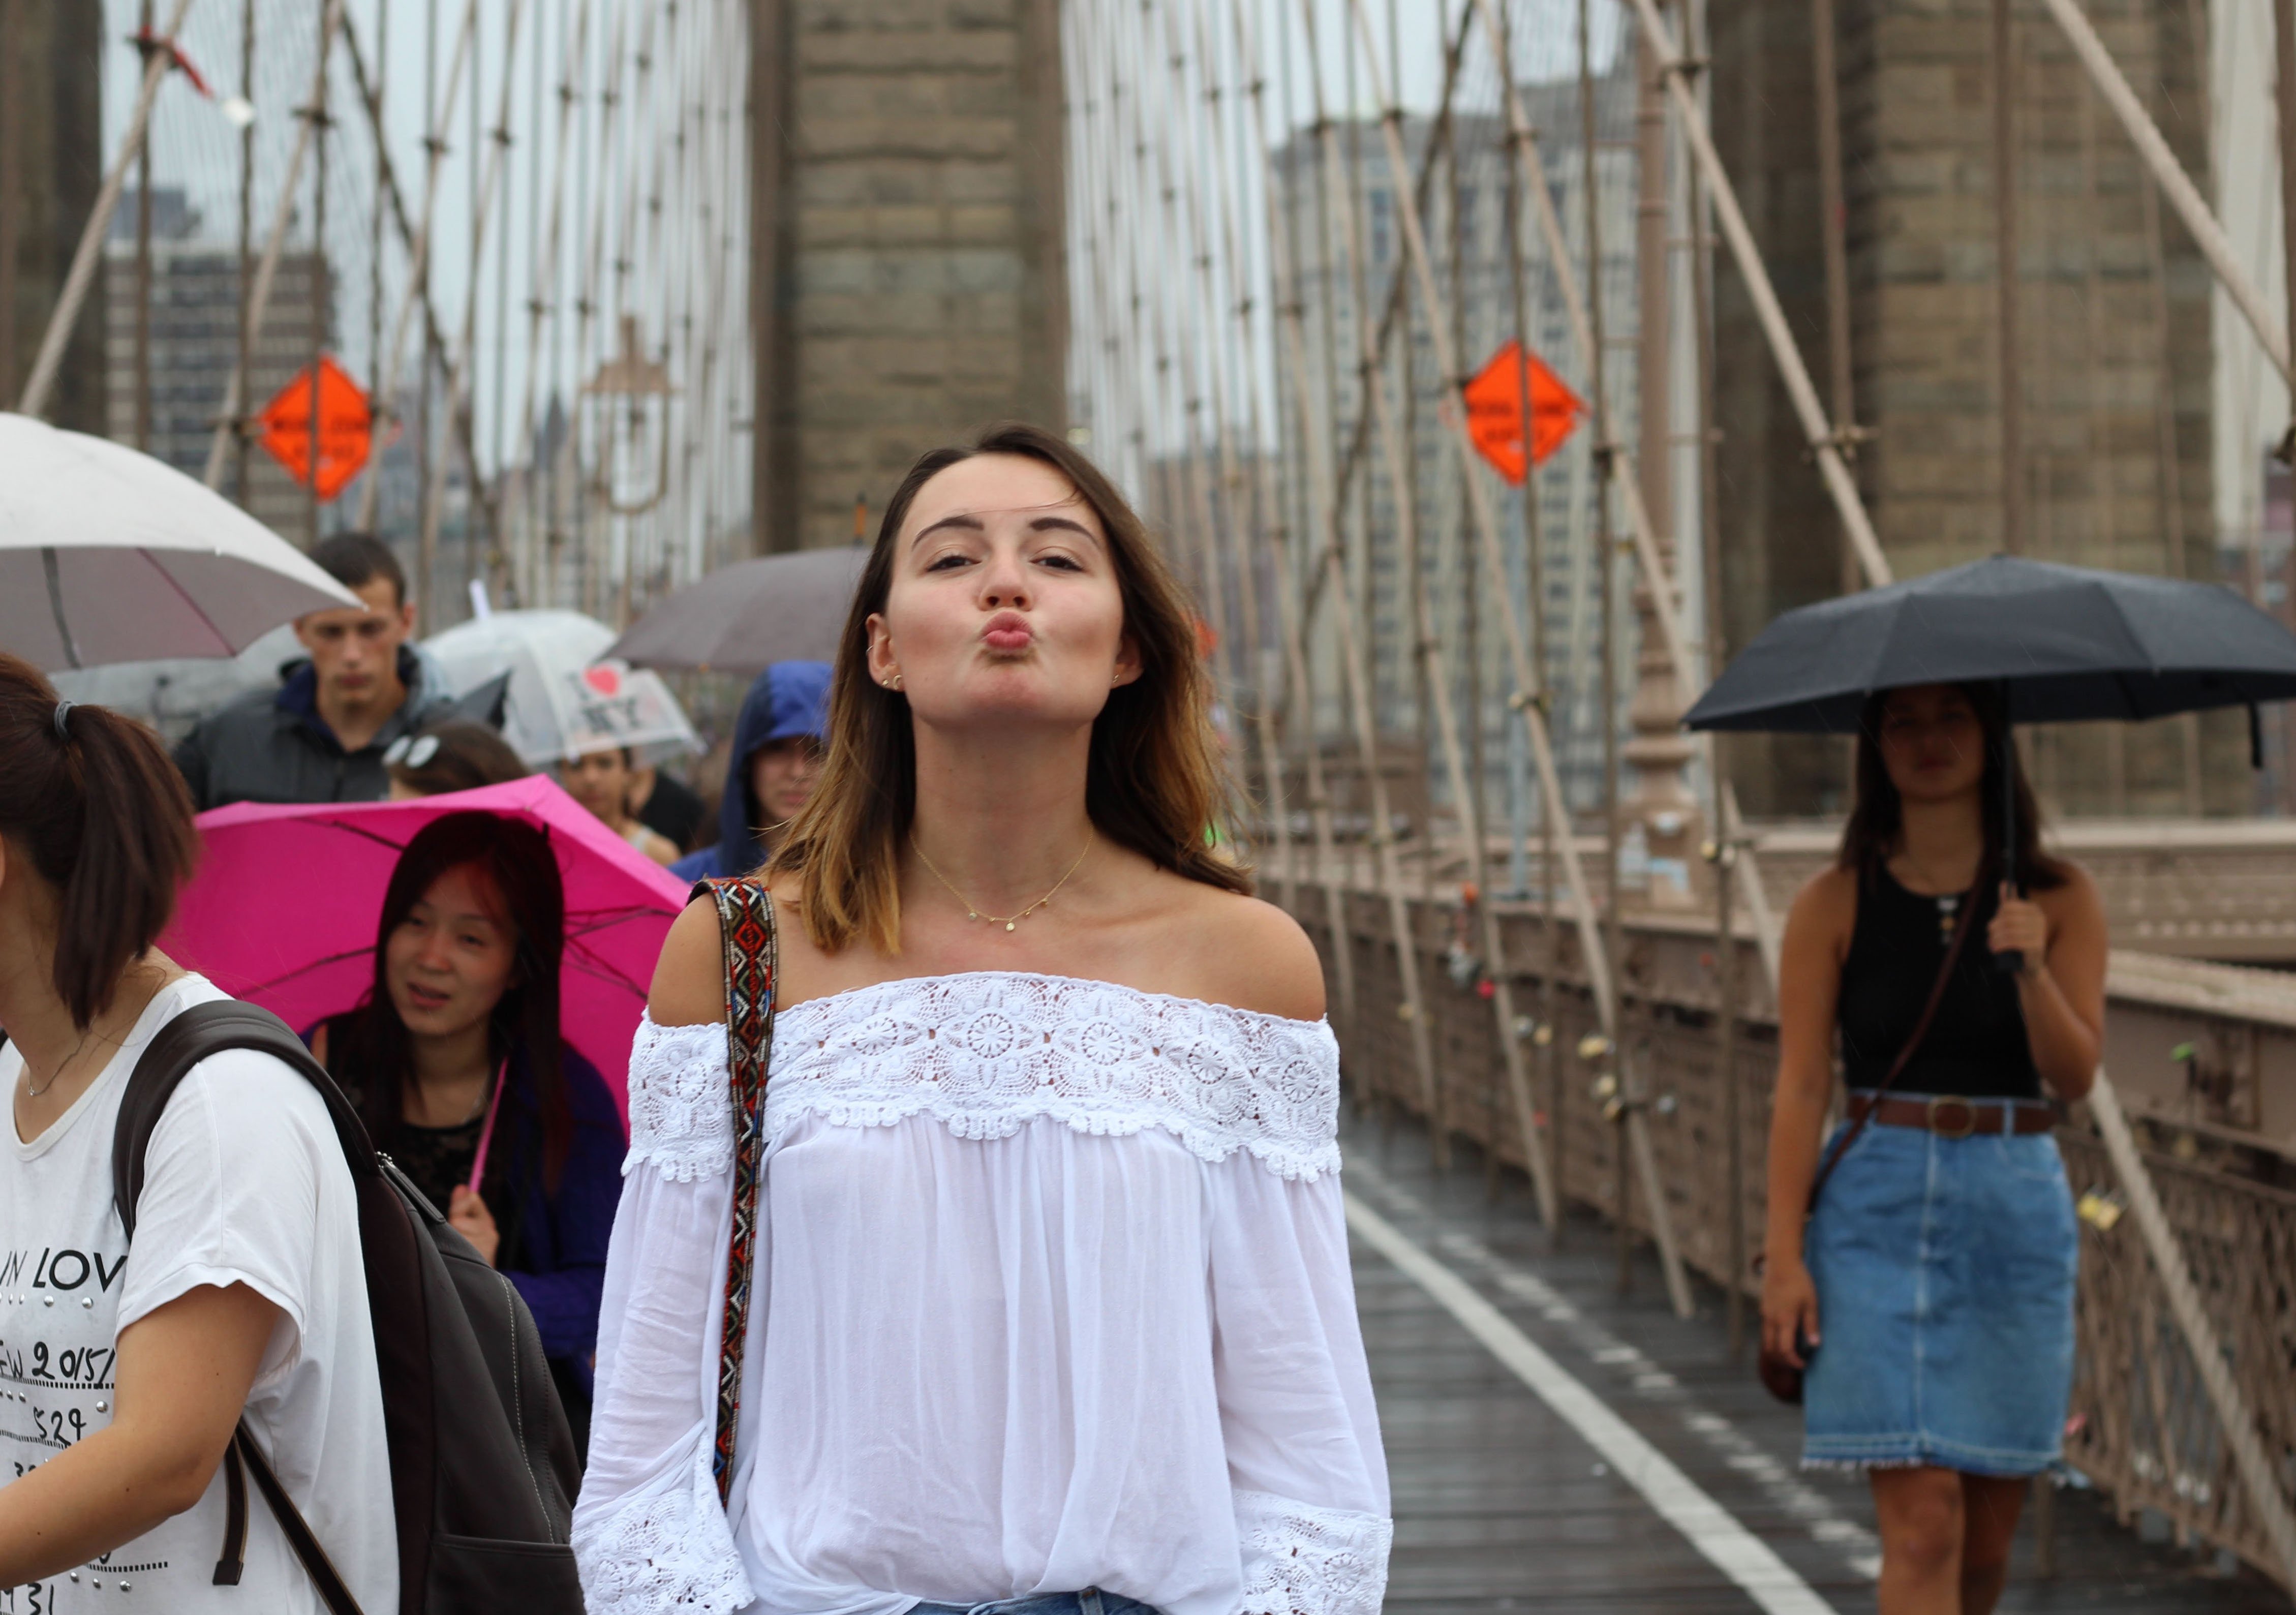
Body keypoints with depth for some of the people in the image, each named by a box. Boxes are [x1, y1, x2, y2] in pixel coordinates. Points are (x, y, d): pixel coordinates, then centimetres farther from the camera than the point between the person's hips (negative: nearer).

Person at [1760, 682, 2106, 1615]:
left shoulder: (2058, 900, 3)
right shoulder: (1836, 906, -1)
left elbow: (2077, 1075, -4)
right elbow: (1800, 1086, -2)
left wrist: (2030, 969, -22)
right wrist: (1783, 1251, -8)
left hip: (2017, 1210, 2)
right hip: (1878, 1208, -2)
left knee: (1988, 1533, 11)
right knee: (1922, 1519, -11)